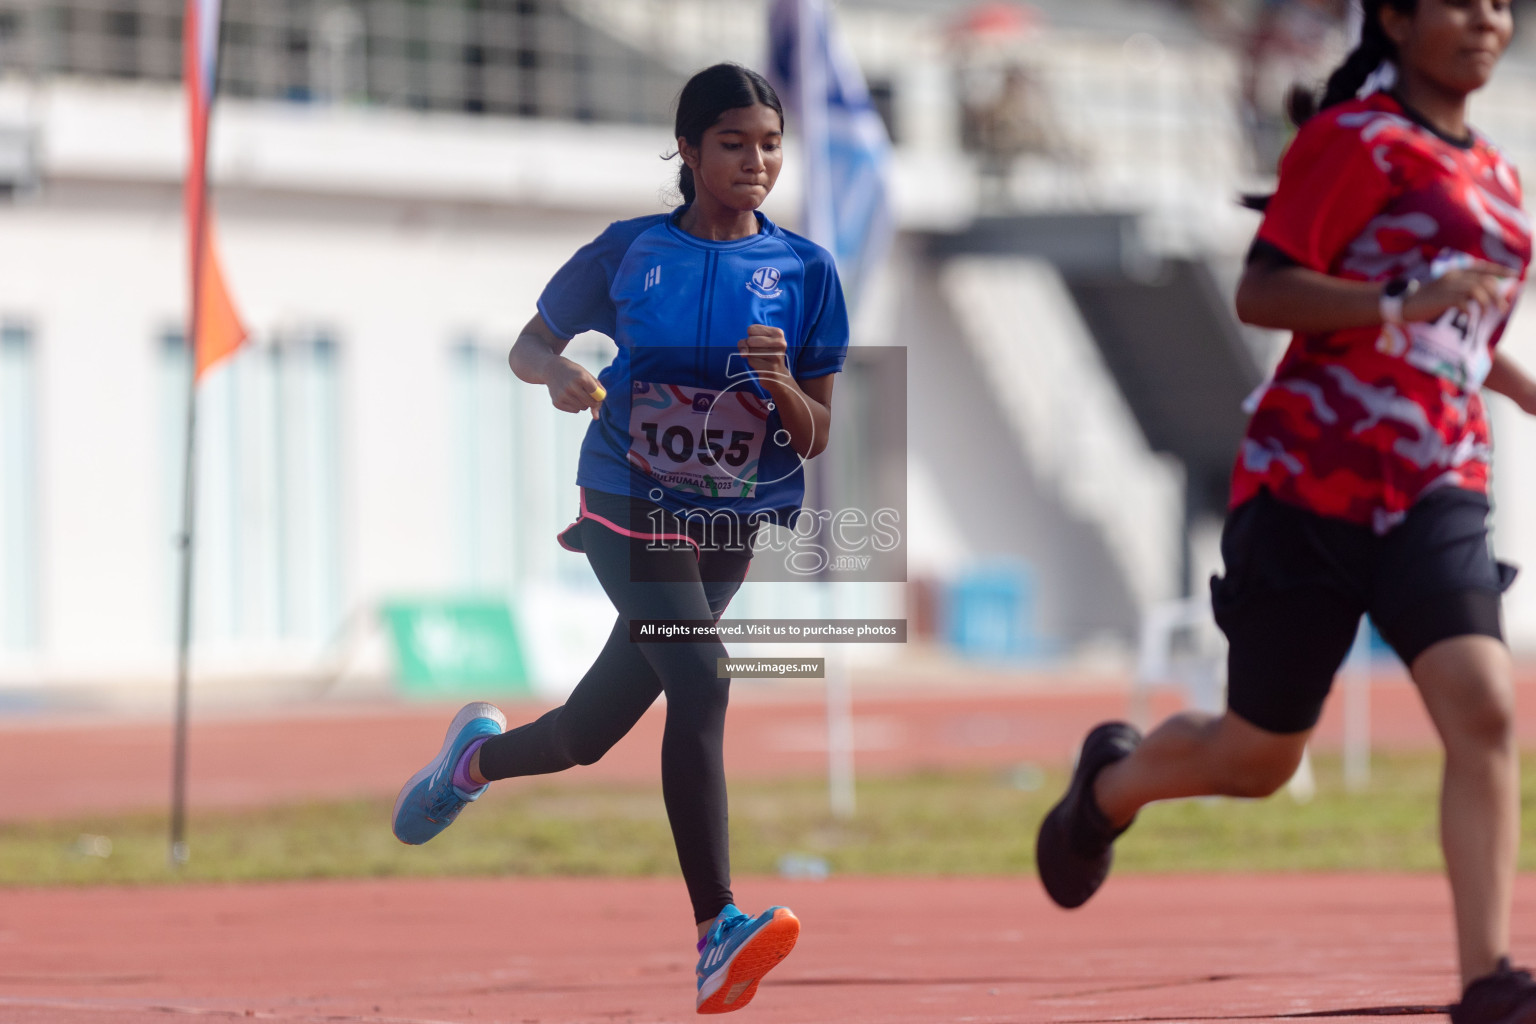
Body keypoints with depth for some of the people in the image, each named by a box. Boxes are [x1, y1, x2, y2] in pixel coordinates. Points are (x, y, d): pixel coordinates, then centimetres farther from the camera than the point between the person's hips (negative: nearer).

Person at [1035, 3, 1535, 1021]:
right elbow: (1260, 292, -15)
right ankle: (1112, 781, 41)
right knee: (1258, 758, 8)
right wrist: (1404, 305, -27)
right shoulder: (1355, 139, -6)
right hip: (1309, 483, -5)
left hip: (1434, 496, 5)